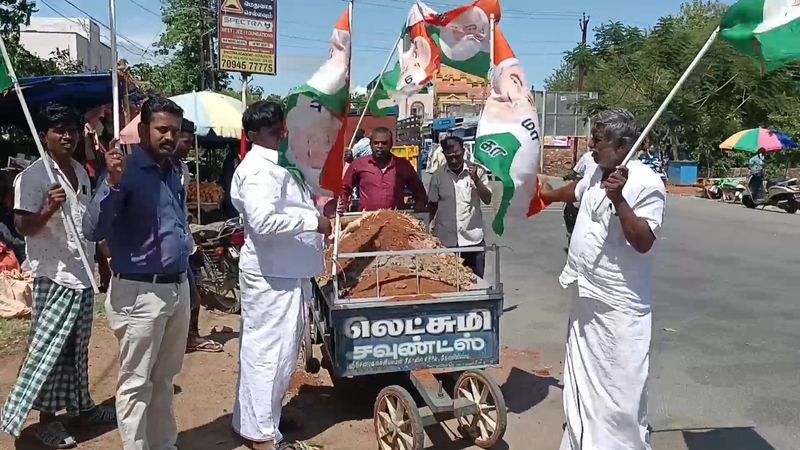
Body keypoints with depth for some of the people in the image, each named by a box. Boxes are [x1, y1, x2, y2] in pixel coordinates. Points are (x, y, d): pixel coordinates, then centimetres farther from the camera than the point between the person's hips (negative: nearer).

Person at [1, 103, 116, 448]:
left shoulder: (81, 172, 11)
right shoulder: (33, 176, -11)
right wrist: (49, 209, -32)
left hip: (83, 274, 7)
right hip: (54, 276, -7)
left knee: (77, 347, 16)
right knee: (49, 348, 1)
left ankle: (81, 405, 28)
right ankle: (47, 418, 12)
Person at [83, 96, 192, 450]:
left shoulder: (174, 172, 11)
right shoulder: (125, 172, -12)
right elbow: (92, 231, -22)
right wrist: (112, 184, -34)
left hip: (178, 288, 8)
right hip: (140, 292, -7)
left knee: (165, 378, 19)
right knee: (136, 383, 4)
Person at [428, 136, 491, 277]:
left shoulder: (477, 172, 0)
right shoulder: (438, 176, 1)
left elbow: (487, 200, -5)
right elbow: (432, 205, 10)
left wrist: (476, 180, -18)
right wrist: (432, 231, 9)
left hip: (473, 239, 0)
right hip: (446, 240, 0)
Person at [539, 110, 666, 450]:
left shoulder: (646, 184, -17)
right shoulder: (597, 174, 7)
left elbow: (644, 242, -24)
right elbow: (575, 191, 29)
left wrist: (618, 199, -32)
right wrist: (542, 196, 44)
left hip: (619, 308, -8)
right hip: (588, 297, 8)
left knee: (620, 389, -3)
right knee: (583, 383, 19)